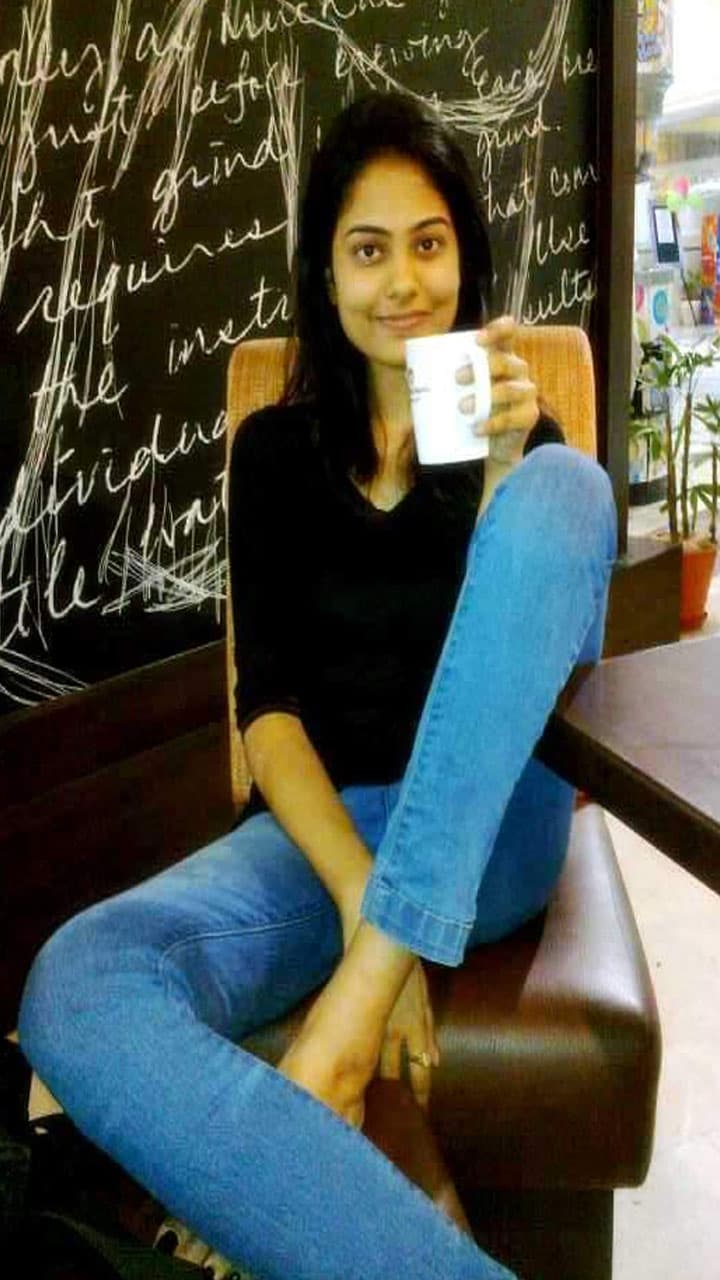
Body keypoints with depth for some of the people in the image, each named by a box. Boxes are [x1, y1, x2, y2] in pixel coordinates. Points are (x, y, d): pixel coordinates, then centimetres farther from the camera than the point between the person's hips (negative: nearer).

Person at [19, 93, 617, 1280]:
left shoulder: (521, 429, 8)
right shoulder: (276, 449, 9)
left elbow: (529, 627, -7)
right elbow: (269, 705, -2)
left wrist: (507, 469, -25)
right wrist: (364, 902, -18)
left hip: (492, 822, 0)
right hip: (324, 824, 1)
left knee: (568, 483, -27)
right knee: (77, 992, -32)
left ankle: (349, 1010, -31)